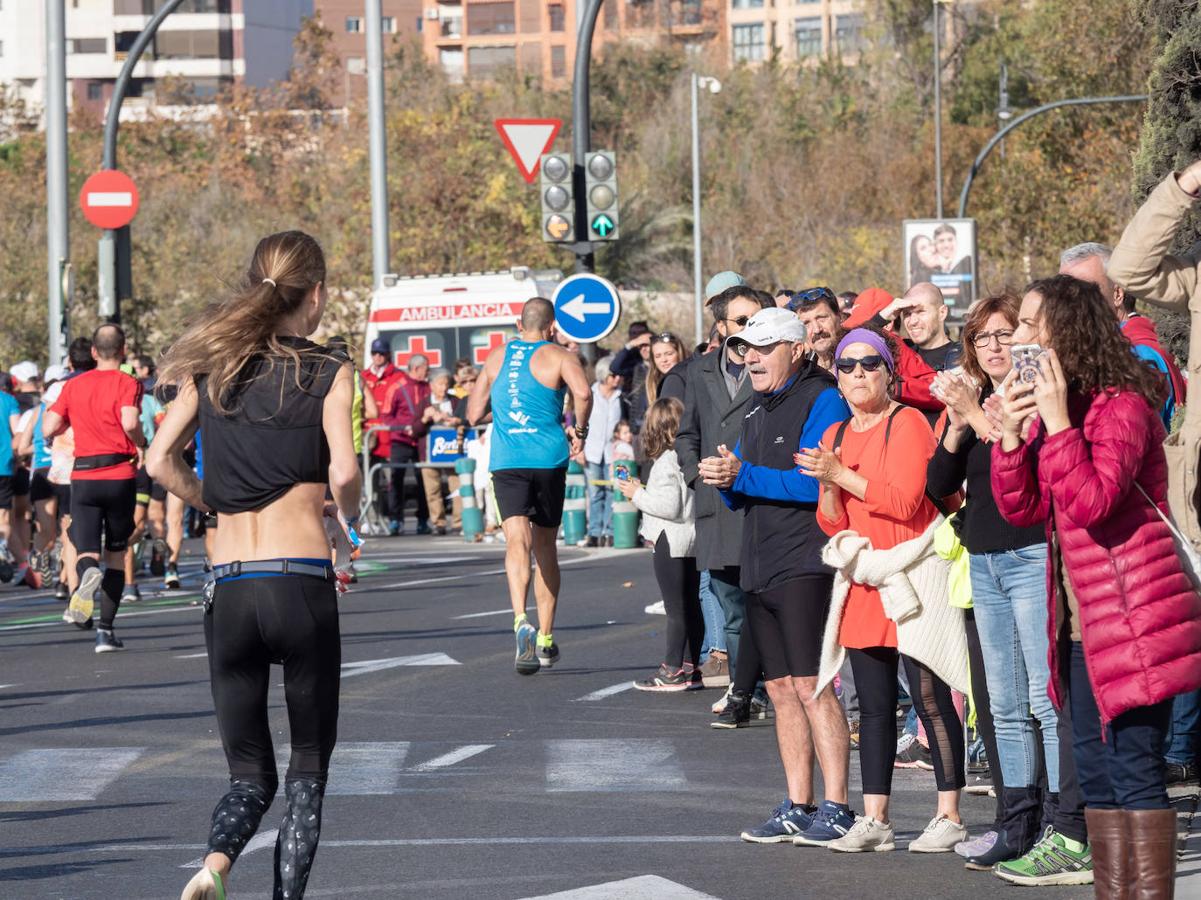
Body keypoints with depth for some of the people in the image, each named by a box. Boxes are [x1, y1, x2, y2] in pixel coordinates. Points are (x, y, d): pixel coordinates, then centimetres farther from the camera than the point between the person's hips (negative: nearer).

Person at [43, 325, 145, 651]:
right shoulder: (128, 383, -4)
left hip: (83, 477, 2)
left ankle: (88, 574, -41)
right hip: (120, 475, -2)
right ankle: (106, 630, 8)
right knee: (116, 553, 12)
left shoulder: (74, 385, 8)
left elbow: (49, 428, 4)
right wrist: (142, 445, -3)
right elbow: (130, 422, -22)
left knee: (86, 551, -2)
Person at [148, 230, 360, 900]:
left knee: (251, 773, 11)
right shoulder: (331, 373, -2)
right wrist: (349, 517, 6)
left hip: (227, 587, 3)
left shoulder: (212, 365, 10)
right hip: (302, 581, -3)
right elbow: (343, 472, -14)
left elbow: (160, 460, 3)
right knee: (309, 765, 13)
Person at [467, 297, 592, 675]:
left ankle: (521, 620, -36)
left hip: (505, 460, 1)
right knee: (546, 547, 13)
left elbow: (473, 414, 15)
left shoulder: (496, 357, 12)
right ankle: (545, 639, 17)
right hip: (548, 457, -1)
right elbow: (583, 392, -19)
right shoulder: (559, 357, 1)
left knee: (517, 541, -12)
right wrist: (580, 429, -2)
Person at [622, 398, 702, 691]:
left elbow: (670, 507, -21)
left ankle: (673, 669, -2)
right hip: (691, 538, 9)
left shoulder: (666, 462, -16)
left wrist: (638, 495, -10)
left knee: (675, 609, -5)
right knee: (691, 607, 12)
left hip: (671, 542, -9)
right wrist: (643, 491, 17)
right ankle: (691, 667, 16)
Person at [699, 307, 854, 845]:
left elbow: (815, 481, -20)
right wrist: (725, 481, -1)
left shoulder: (821, 401, -7)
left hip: (804, 564, -9)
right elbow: (740, 492, 22)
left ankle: (836, 809, -11)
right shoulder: (759, 409, 20)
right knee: (781, 689, 10)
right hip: (759, 568, 9)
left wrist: (742, 476, -17)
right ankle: (797, 808, 14)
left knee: (812, 686, -12)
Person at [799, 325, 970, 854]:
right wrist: (827, 486, -7)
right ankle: (874, 821, 12)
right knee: (873, 705, 9)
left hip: (913, 581, -7)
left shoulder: (907, 424, -7)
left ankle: (949, 818, -2)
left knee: (930, 700, -7)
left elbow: (904, 501, -18)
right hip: (862, 582, 7)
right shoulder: (835, 435, 14)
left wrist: (841, 474, -16)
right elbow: (832, 522, 13)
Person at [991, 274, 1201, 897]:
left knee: (1134, 768, -10)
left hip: (1135, 622, -9)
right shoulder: (1045, 405, 13)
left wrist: (1058, 422, -26)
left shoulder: (1122, 406, -13)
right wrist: (1011, 435, -6)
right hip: (1081, 624, 9)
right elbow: (1023, 509, 8)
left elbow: (1091, 502, -25)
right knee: (1094, 769, 11)